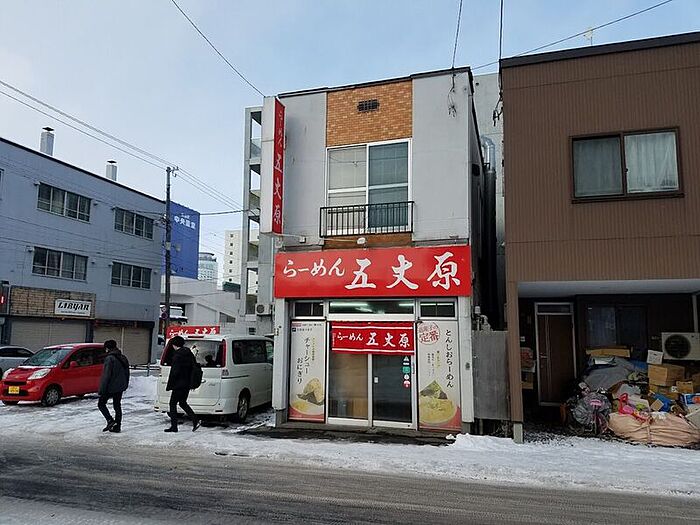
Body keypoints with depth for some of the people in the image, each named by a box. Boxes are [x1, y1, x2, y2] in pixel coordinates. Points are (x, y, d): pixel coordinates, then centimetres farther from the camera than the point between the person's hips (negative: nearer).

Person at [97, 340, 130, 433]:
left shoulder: (109, 359, -16)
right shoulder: (123, 358, 9)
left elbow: (106, 375, -18)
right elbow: (127, 373, 16)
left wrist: (101, 389, -14)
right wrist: (125, 385, 24)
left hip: (110, 387, -7)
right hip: (120, 387, 7)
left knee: (101, 403, 9)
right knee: (117, 406, 12)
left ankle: (110, 420, -4)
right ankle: (117, 426, 13)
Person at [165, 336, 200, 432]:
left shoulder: (177, 355, -16)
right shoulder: (189, 353, 8)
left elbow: (174, 372, -19)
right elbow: (194, 367, 15)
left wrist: (169, 386, -10)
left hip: (179, 384, -8)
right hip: (187, 384, 8)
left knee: (173, 404, 4)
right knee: (182, 403, 18)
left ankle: (174, 426, 6)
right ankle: (196, 420, 9)